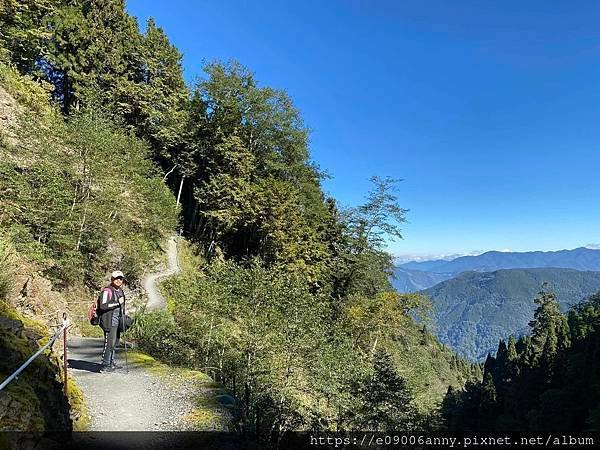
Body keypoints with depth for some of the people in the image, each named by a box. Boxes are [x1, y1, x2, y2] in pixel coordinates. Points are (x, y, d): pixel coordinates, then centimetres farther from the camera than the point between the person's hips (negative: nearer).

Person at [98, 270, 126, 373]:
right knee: (109, 343, -9)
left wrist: (123, 318, 28)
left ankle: (111, 364, 27)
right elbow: (103, 305, -24)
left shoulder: (120, 291, 15)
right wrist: (117, 303, -22)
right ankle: (105, 366, -2)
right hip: (109, 322, -9)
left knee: (114, 342, 15)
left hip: (117, 321, 9)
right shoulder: (107, 291, -13)